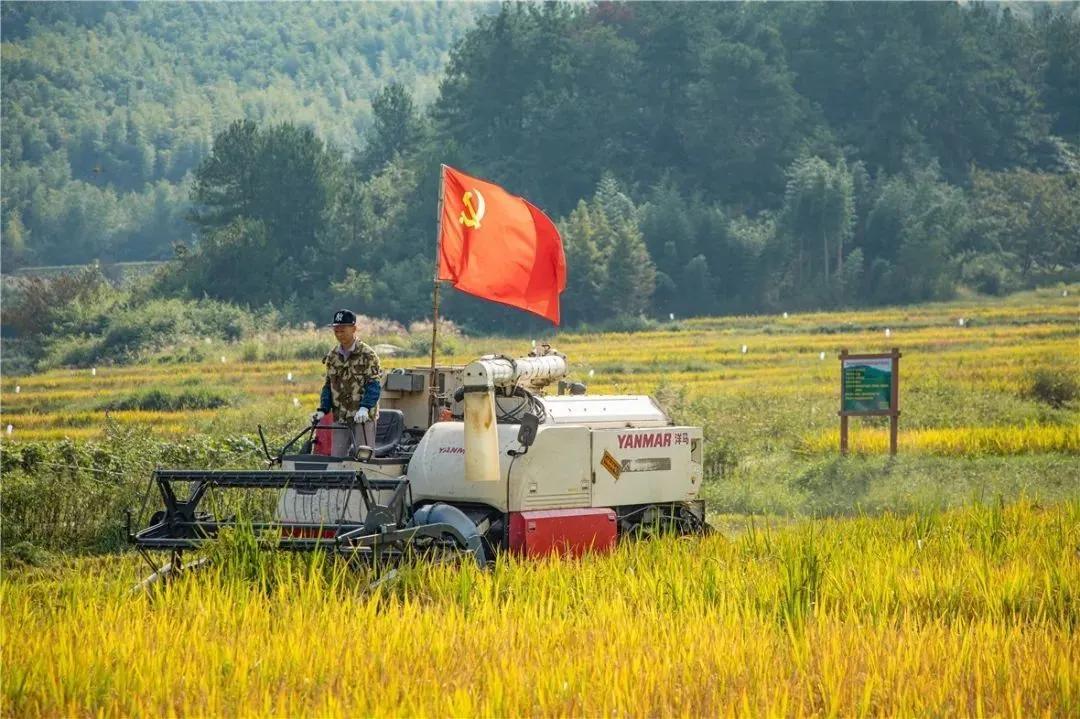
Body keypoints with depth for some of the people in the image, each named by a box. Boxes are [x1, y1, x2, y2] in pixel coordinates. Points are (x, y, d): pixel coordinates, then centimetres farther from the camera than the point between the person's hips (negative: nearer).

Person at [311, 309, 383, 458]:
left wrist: (365, 407, -26)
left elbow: (374, 385, -13)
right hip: (339, 417, 6)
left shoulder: (367, 355, -6)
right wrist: (322, 410, 5)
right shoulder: (332, 356, 12)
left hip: (363, 417, -6)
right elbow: (328, 385, 17)